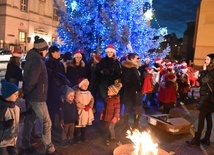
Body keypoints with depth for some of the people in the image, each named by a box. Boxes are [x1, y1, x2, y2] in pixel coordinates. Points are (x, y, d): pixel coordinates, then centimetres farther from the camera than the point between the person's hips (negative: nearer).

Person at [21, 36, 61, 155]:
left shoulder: (32, 59, 10)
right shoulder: (38, 61, -21)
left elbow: (29, 78, 11)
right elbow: (31, 81, -24)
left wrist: (27, 93, 11)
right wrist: (27, 92, -7)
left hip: (32, 95, 10)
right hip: (37, 96, -10)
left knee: (30, 120, 17)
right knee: (47, 122, -1)